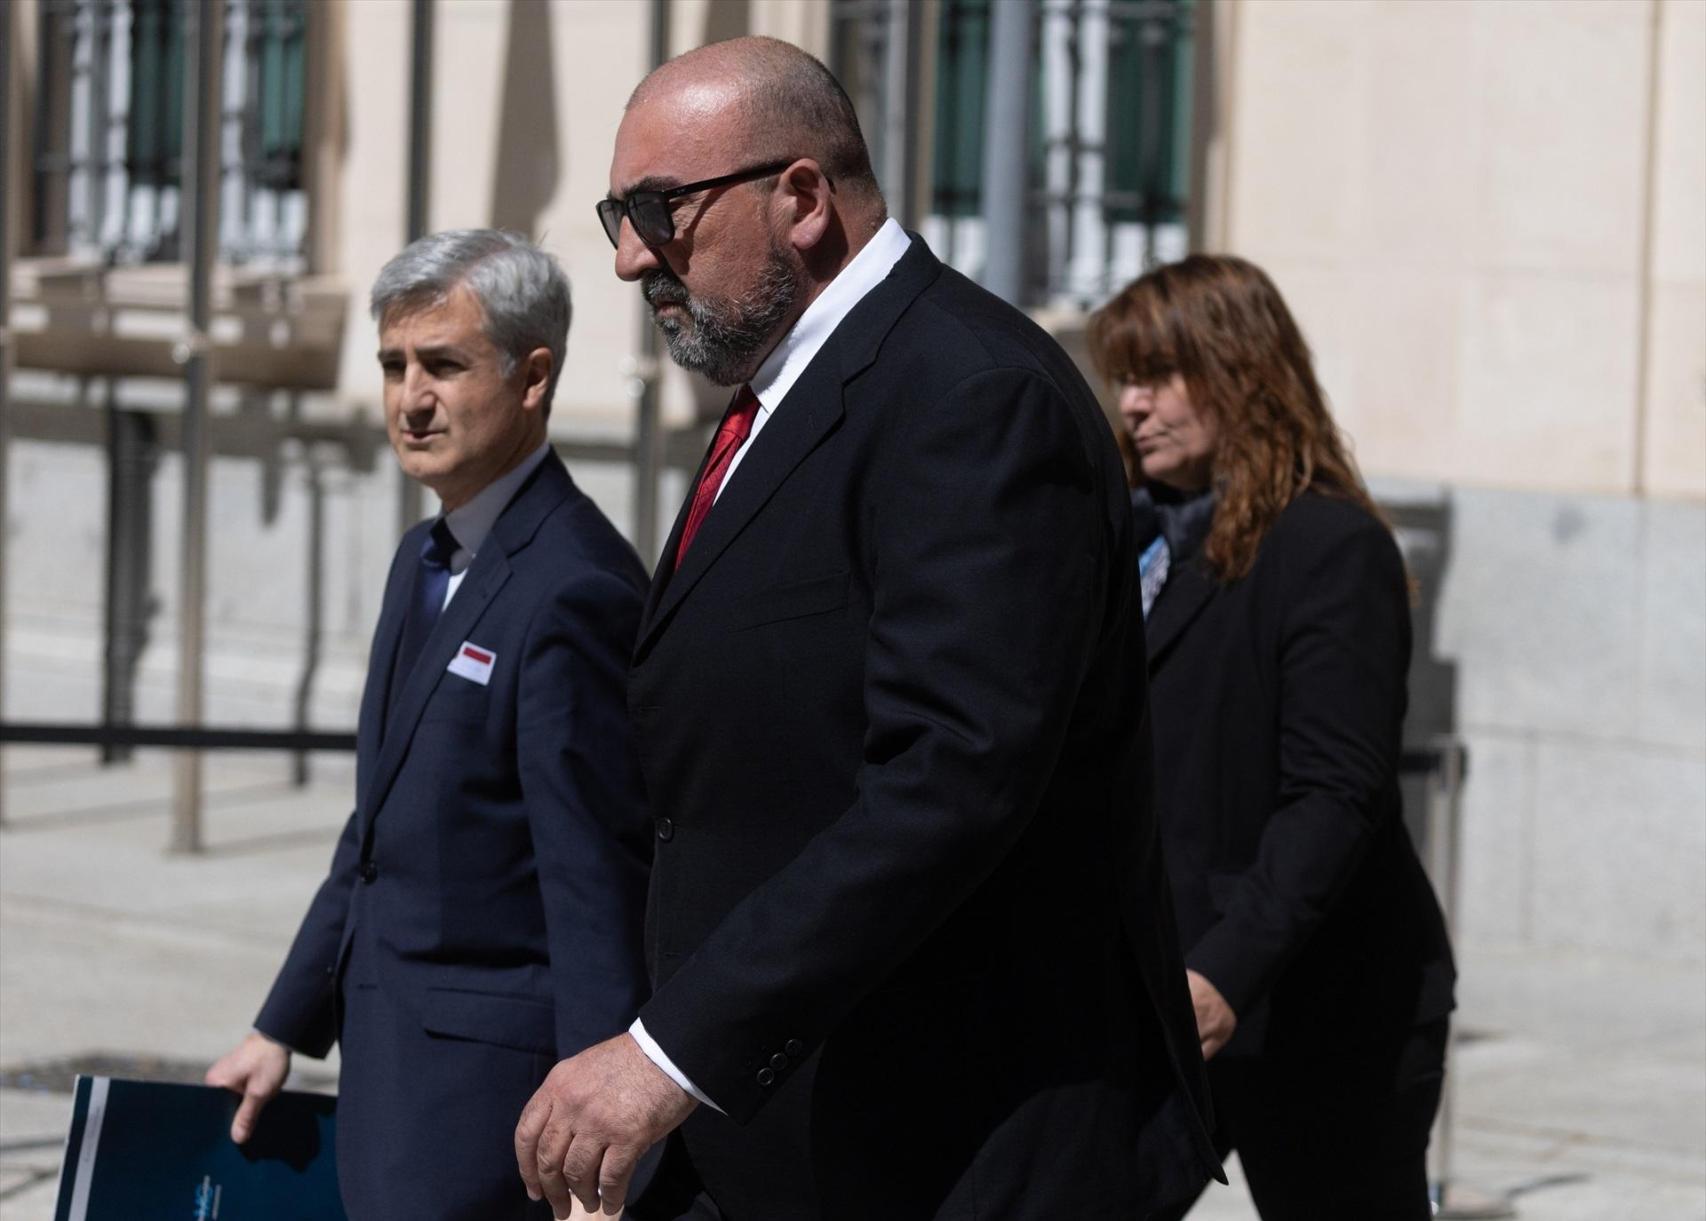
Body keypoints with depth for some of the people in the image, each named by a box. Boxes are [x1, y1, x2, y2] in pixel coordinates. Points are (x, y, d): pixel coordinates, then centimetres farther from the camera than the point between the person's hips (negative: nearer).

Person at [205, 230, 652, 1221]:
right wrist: (286, 1029, 22)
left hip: (485, 1086, -9)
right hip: (394, 1064, 9)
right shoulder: (427, 562, 14)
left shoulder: (575, 590, -18)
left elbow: (597, 887, -20)